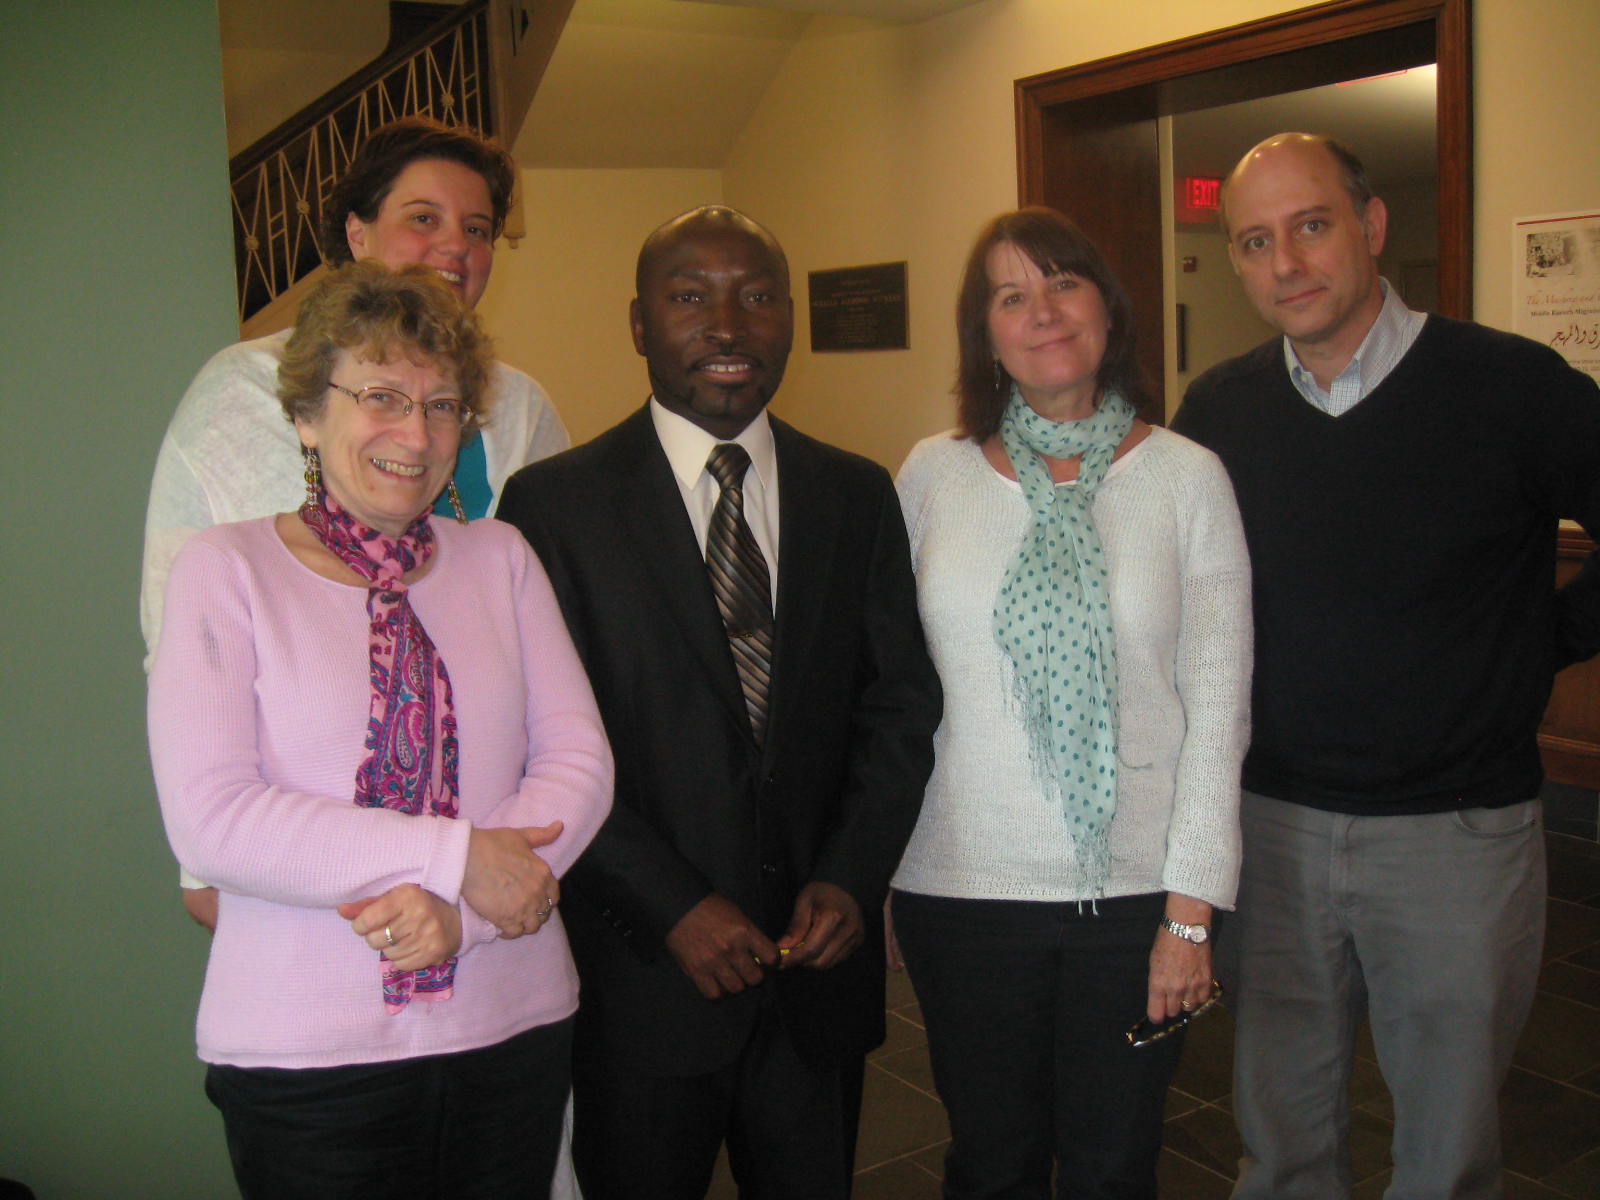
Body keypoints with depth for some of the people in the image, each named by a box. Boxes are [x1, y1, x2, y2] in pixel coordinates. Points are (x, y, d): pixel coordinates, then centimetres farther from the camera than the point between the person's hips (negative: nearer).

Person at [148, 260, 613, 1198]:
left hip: (516, 1028, 3)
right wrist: (453, 854, -17)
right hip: (306, 1054, -3)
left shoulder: (500, 558, 6)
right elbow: (211, 822, -13)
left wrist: (460, 909, -16)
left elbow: (579, 758, 0)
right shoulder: (227, 569, -3)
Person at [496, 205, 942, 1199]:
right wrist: (673, 905, -14)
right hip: (644, 972, -3)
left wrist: (852, 875, -8)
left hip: (821, 958, 3)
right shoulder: (555, 503, -6)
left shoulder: (857, 495, 6)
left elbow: (902, 701, 5)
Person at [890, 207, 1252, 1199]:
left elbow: (1218, 708, -3)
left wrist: (1193, 909, -6)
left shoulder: (1187, 477, -2)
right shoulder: (932, 475, 2)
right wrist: (872, 873, 4)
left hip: (1133, 891, 0)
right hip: (960, 885, 1)